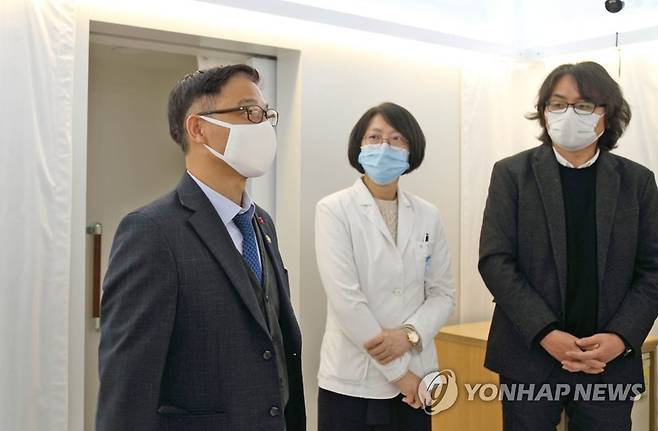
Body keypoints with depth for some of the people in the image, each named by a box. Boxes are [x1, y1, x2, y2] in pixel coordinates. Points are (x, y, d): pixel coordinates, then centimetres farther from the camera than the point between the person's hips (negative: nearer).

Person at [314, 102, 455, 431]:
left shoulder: (427, 216, 5)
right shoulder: (334, 210, -7)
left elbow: (443, 293, 6)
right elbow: (344, 297, -14)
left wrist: (410, 334, -13)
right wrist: (397, 371, -13)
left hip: (416, 379, 4)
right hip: (353, 380, -3)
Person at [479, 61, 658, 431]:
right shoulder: (512, 174, 0)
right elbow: (495, 260, -6)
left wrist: (621, 338, -11)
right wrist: (545, 334, -15)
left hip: (610, 362, 2)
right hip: (530, 356, -1)